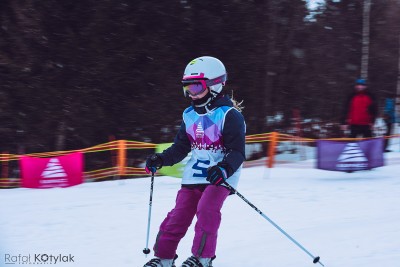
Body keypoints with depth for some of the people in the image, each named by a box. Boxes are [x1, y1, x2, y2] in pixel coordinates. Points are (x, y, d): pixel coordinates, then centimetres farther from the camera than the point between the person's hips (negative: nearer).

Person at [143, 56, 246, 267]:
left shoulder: (229, 115, -11)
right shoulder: (189, 115, 9)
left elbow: (237, 152, -16)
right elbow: (180, 148, 18)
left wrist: (224, 169, -34)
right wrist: (160, 160, 2)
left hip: (220, 176, -6)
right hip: (193, 175, 6)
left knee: (206, 210, -23)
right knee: (178, 216, 2)